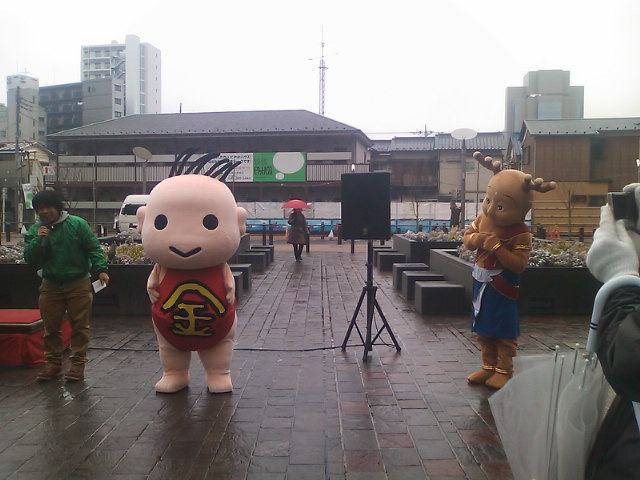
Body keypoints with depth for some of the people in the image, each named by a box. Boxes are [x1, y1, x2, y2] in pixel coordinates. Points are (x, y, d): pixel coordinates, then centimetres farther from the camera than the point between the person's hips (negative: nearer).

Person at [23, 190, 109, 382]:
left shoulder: (77, 224, -6)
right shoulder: (34, 230, 4)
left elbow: (93, 248, -6)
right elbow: (30, 259, -1)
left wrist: (101, 269, -18)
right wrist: (38, 240, -16)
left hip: (78, 285, -3)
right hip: (50, 286, 3)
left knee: (79, 326, 4)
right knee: (51, 327, 11)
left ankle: (78, 363, 13)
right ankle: (53, 363, 24)